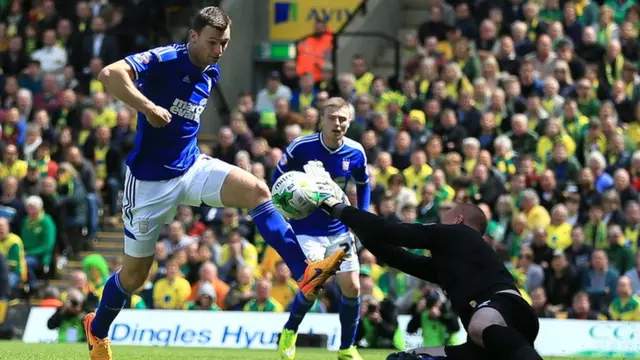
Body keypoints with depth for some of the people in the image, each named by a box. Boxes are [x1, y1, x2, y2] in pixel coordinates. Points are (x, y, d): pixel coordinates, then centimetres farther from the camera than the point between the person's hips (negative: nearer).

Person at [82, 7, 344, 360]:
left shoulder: (212, 73, 5)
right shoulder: (164, 61, -18)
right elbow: (109, 74, -34)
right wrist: (149, 108, -38)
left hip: (191, 166, 6)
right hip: (150, 179, -6)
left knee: (255, 190, -21)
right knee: (135, 272, 6)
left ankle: (304, 272, -28)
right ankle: (96, 329, 34)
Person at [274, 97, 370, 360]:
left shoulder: (355, 153, -7)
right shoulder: (301, 147, -17)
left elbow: (363, 185, 12)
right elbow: (279, 176, 0)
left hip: (339, 230, 4)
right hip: (306, 228, -4)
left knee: (352, 287, -3)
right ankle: (289, 331, 13)